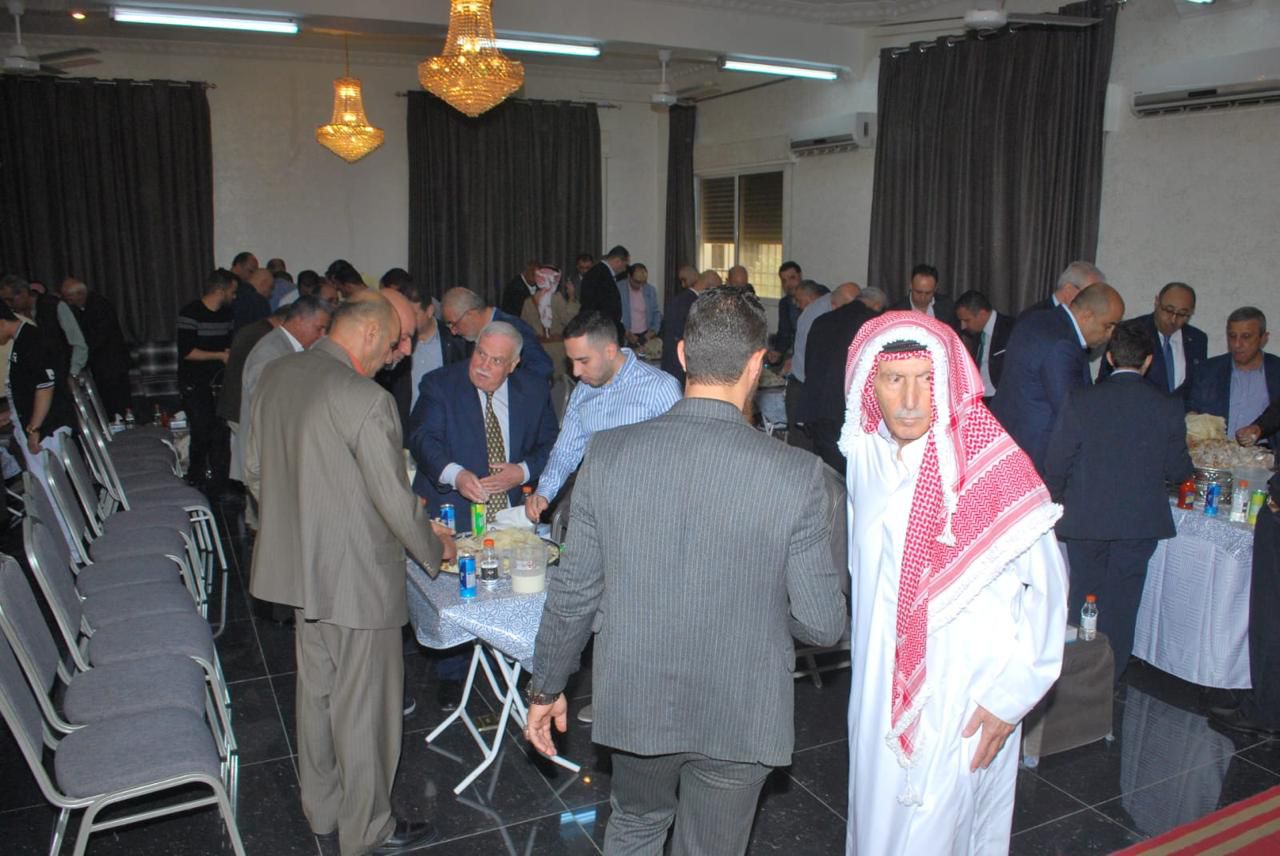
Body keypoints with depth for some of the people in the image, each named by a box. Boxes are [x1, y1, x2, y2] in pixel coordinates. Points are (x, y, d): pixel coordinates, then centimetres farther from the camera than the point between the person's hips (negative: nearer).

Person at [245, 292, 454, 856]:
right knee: (364, 705, 8)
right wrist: (435, 548, -2)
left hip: (299, 564, 9)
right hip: (357, 576, -8)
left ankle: (321, 808, 41)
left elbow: (255, 470, 11)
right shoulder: (365, 399, -24)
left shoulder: (276, 376, 2)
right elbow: (396, 501, -19)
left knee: (316, 691, 23)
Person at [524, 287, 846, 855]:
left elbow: (573, 593, -6)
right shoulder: (796, 474, -20)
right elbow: (823, 626, -13)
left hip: (634, 702, 2)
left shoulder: (608, 453, -14)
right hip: (739, 715, -2)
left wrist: (546, 687, 9)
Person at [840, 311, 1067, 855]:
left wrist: (1009, 695, -13)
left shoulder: (990, 463, -22)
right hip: (879, 682, 6)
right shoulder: (865, 451, -4)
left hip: (961, 695, -5)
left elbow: (1046, 586, -15)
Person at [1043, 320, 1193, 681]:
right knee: (1121, 602, 13)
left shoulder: (1081, 399, -11)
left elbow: (1056, 462, -9)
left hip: (1085, 516, 0)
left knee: (1083, 597, 16)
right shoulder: (1167, 406, -7)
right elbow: (1177, 470, -1)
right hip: (1141, 520, 1)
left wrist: (1057, 502, 9)